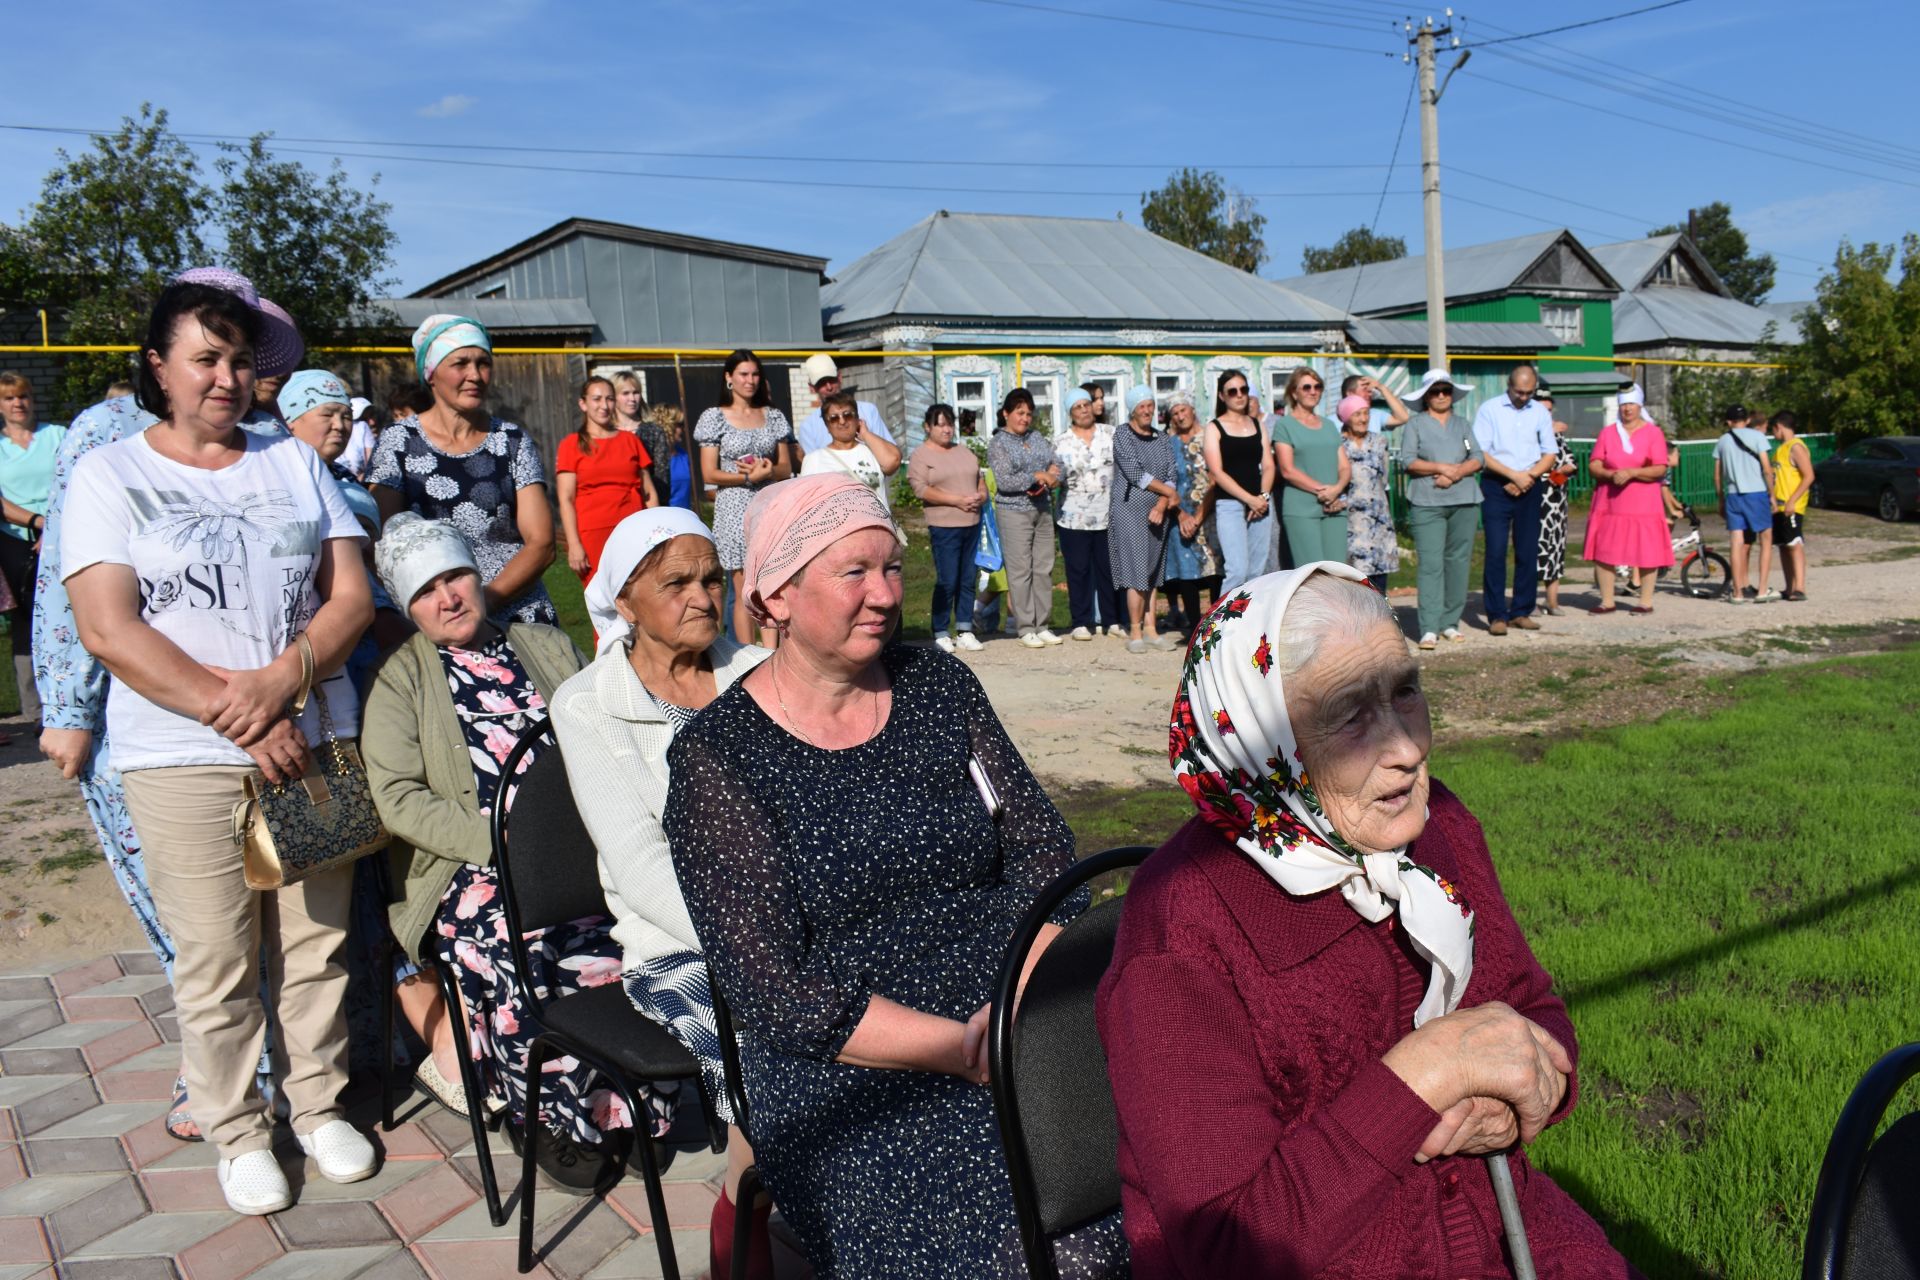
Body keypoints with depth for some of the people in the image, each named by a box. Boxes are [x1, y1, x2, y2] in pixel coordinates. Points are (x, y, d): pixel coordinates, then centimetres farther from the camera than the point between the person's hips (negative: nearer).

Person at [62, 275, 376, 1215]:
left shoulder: (294, 462, 11)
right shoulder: (110, 475, 2)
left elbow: (352, 596, 4)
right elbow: (107, 628, -9)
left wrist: (283, 678, -14)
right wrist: (232, 713, -17)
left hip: (315, 742, 3)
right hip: (184, 761, -2)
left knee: (316, 944, 9)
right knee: (215, 964, 4)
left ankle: (319, 1103, 27)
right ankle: (238, 1131, 22)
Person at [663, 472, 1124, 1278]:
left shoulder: (937, 684, 8)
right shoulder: (716, 757, -5)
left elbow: (1043, 854, 6)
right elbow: (777, 997, -10)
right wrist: (964, 1052, -17)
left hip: (1019, 1022, 4)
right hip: (851, 1075, -4)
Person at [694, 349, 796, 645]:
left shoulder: (774, 416, 12)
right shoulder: (715, 418, 2)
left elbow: (786, 467, 11)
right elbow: (709, 474, -3)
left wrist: (768, 471, -10)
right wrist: (748, 477, -15)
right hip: (734, 511, -3)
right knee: (744, 593, -3)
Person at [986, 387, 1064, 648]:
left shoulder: (1037, 438, 14)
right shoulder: (998, 444, -4)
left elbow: (1056, 462, 14)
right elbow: (1004, 481, -14)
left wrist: (1054, 475, -9)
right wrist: (1037, 476, -14)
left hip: (1043, 509, 6)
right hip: (1014, 512, -6)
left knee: (1044, 568, 7)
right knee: (1020, 571, -5)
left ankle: (1042, 625, 14)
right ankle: (1026, 629, 0)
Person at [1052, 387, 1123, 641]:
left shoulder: (1110, 434, 7)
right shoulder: (1062, 443, 4)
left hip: (1108, 515, 1)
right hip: (1074, 517, -1)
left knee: (1109, 568, 6)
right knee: (1078, 571, 2)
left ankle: (1112, 620, 16)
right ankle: (1081, 623, 9)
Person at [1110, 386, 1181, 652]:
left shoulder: (1163, 440, 14)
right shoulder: (1123, 435, -2)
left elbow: (1172, 476, 7)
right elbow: (1135, 474, -11)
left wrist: (1162, 505, -10)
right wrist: (1170, 492, -5)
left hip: (1158, 514, 5)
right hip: (1130, 511, -5)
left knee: (1152, 575, 7)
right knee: (1137, 575, -8)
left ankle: (1150, 630, 12)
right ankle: (1135, 632, -2)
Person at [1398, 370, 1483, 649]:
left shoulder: (1462, 424, 19)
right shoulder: (1415, 424, 9)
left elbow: (1478, 458, 9)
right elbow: (1408, 461, -3)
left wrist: (1457, 473, -9)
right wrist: (1441, 467, -12)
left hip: (1464, 501, 4)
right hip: (1427, 503, -4)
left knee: (1458, 561, 3)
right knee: (1430, 564, -11)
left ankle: (1450, 622, 11)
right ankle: (1429, 629, -14)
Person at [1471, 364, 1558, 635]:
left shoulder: (1541, 413, 12)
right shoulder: (1490, 410, 0)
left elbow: (1550, 455, 10)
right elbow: (1480, 454, -7)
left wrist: (1527, 477, -6)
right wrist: (1514, 475, -12)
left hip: (1529, 488, 4)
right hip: (1496, 487, -4)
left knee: (1529, 552, 4)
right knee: (1496, 552, -8)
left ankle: (1521, 612, 12)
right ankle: (1496, 615, -5)